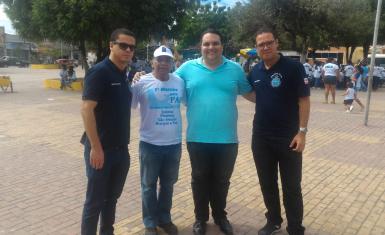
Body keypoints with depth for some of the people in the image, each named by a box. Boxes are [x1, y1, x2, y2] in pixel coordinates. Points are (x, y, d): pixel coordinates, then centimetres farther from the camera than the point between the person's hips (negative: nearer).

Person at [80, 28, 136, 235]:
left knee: (112, 196, 19)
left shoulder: (124, 75, 10)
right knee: (95, 200, 5)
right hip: (101, 148, -7)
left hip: (121, 149, 8)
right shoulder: (99, 72, -13)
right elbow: (86, 109, -19)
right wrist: (95, 147, -21)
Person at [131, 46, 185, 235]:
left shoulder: (180, 82, 2)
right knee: (149, 185, 11)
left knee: (168, 184, 18)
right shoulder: (142, 82, -8)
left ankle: (164, 218, 37)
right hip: (150, 143, -3)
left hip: (174, 143, 3)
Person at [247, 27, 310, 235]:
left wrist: (302, 131, -16)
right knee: (267, 184, 16)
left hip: (288, 137, -5)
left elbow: (304, 100, -10)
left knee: (291, 187, 6)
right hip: (260, 137, 5)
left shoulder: (293, 67, -9)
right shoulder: (255, 71, 6)